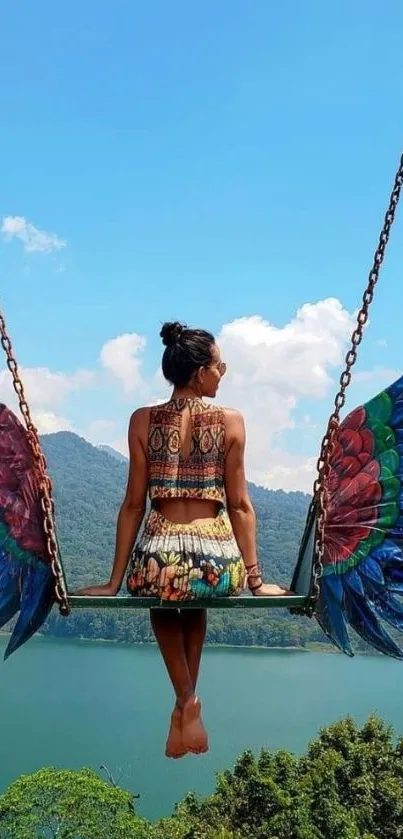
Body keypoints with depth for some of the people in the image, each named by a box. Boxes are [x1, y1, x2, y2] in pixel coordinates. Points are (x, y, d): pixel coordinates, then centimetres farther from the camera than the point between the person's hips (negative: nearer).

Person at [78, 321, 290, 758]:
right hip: (217, 563, 0)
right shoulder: (230, 422, 0)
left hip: (158, 562, 0)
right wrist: (255, 579, 8)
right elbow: (239, 506, 1)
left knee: (163, 600, 38)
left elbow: (133, 505, 3)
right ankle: (184, 709, 32)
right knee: (197, 597, 38)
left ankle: (187, 701, 20)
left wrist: (115, 581, 10)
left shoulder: (143, 421, 2)